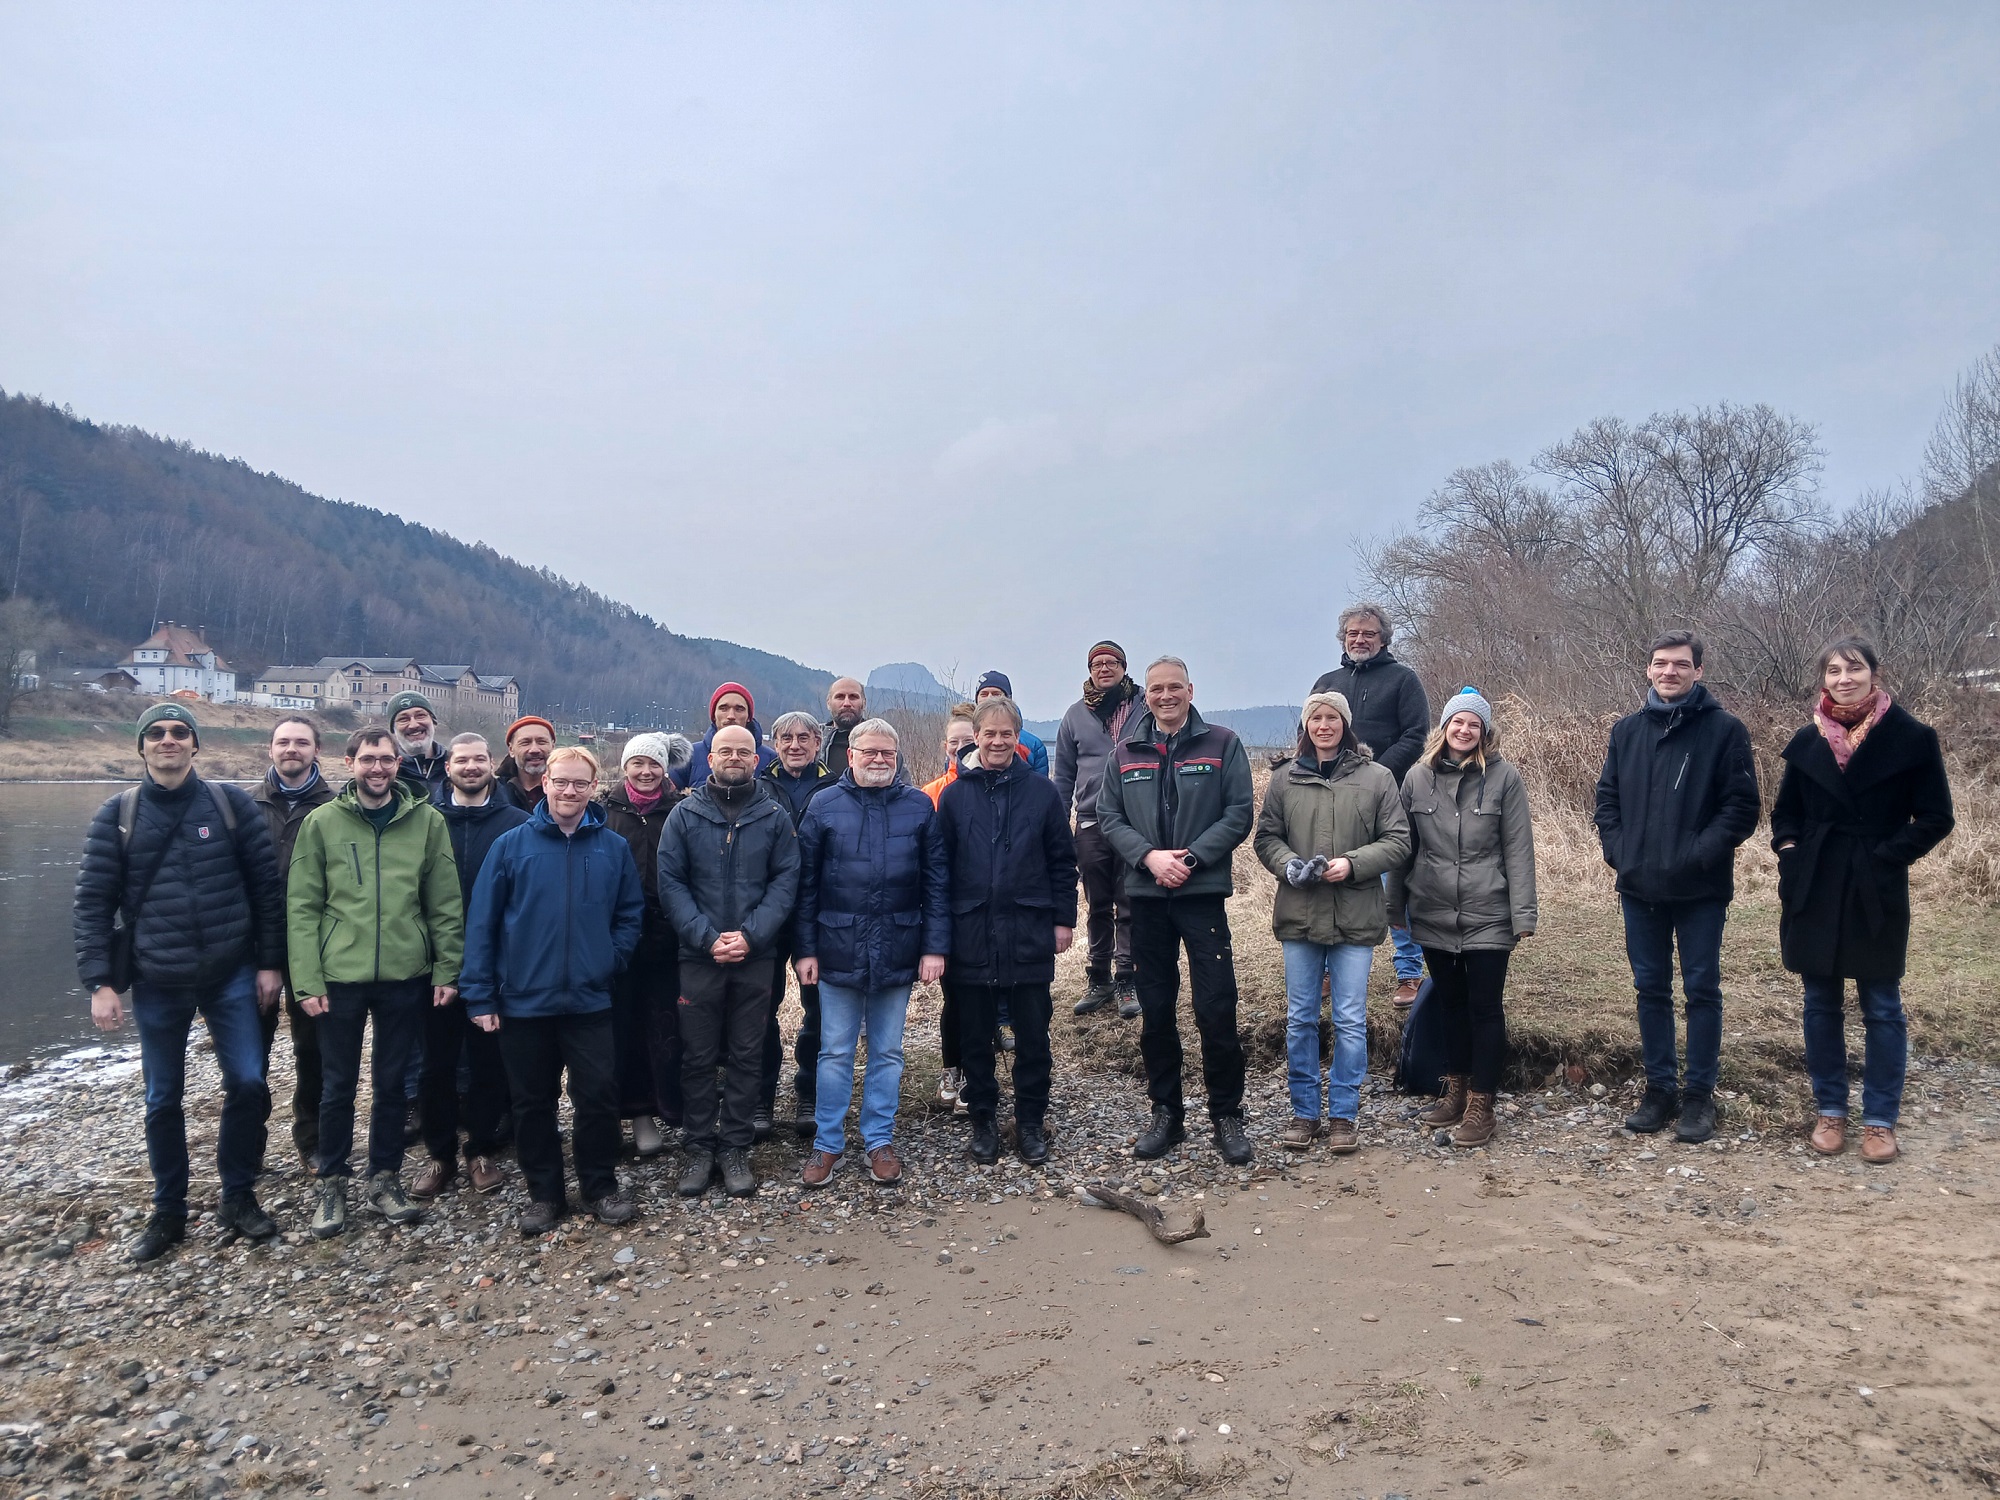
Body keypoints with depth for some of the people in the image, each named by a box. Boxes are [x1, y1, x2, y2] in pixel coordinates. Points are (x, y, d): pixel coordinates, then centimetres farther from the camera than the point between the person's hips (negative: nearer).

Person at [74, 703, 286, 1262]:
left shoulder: (231, 804, -2)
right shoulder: (117, 815, 0)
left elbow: (267, 887, 0)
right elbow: (93, 902, -1)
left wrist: (270, 963, -2)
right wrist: (99, 982, -7)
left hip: (231, 977, 0)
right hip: (156, 985, 1)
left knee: (246, 1083, -1)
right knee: (163, 1100, 11)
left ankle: (238, 1196, 19)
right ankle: (168, 1212, 27)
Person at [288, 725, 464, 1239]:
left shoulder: (426, 821, 0)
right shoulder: (322, 822, -1)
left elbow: (446, 904, 1)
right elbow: (302, 907, -2)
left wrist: (447, 970, -4)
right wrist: (308, 980, -8)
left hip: (406, 977, 1)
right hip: (340, 978, 0)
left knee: (392, 1083, 12)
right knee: (338, 1086, 10)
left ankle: (385, 1179, 27)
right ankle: (331, 1185, 27)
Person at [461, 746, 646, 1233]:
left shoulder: (614, 848, 2)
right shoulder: (511, 845, -3)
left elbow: (631, 915, 8)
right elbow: (481, 923, -2)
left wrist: (611, 959, -6)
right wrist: (480, 995, -5)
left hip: (589, 1001, 0)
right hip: (523, 1001, 0)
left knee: (598, 1097, 3)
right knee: (532, 1103, 11)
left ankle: (600, 1188, 21)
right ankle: (543, 1194, 26)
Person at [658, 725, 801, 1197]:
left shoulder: (775, 817, 3)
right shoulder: (686, 814, 2)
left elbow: (785, 880, -1)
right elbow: (670, 882, -2)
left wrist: (750, 934, -13)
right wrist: (706, 937, -13)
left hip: (756, 956, 0)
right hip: (698, 956, 0)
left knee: (746, 1055, 7)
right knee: (698, 1056, 6)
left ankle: (735, 1147, 18)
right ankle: (700, 1148, 18)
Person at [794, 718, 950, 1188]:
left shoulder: (919, 807, 2)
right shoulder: (824, 806, 0)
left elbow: (936, 882, 2)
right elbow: (806, 884, 1)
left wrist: (935, 947, -3)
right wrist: (806, 949, -2)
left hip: (898, 952, 1)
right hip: (839, 951, -1)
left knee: (887, 1052, 12)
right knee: (835, 1053, 8)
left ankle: (879, 1140, 25)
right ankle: (827, 1143, 21)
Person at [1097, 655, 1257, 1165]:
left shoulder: (1223, 744, 1)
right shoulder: (1125, 753, 9)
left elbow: (1239, 813, -4)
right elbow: (1109, 816, 5)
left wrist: (1191, 858, -14)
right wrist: (1149, 856, -11)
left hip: (1203, 892, -3)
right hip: (1146, 895, 3)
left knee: (1217, 1008, -3)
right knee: (1155, 1012, 10)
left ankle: (1227, 1115, 12)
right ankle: (1166, 1113, 22)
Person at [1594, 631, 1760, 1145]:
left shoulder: (1725, 730, -4)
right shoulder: (1626, 730, 9)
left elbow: (1742, 807, -8)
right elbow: (1607, 797, 13)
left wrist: (1698, 854, -16)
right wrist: (1617, 849, -1)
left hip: (1700, 890, -4)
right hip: (1639, 888, 4)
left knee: (1702, 990, 5)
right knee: (1651, 989, 11)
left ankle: (1700, 1093, 16)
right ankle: (1660, 1088, 22)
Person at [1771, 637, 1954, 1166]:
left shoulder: (1910, 737, -5)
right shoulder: (1807, 741, 5)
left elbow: (1935, 818, -3)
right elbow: (1786, 812, 14)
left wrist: (1886, 856, -13)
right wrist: (1789, 851, -2)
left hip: (1876, 896, -3)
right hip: (1815, 893, 3)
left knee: (1882, 1009, 5)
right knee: (1821, 1004, 10)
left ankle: (1880, 1120, 16)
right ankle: (1829, 1110, 21)